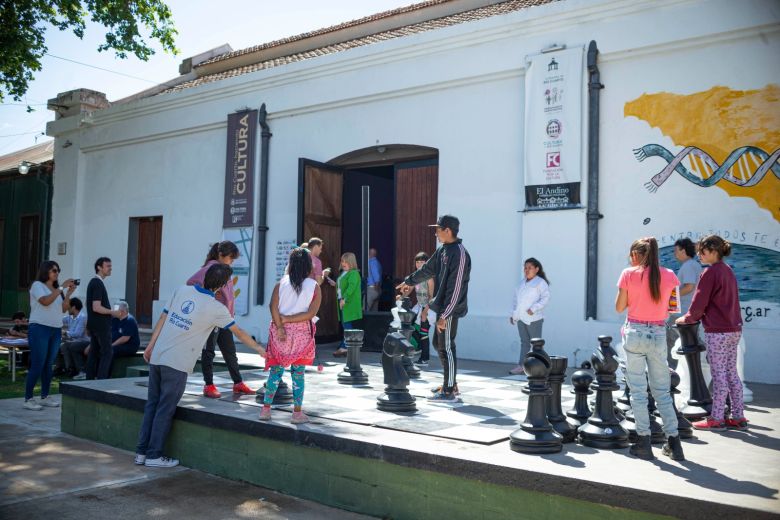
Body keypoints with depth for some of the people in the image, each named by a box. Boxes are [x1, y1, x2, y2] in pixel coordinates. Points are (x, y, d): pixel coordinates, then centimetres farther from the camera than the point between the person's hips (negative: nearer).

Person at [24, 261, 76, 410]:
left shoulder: (58, 289, 16)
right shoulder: (37, 285, -2)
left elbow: (64, 309, 8)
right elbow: (45, 301, -19)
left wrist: (69, 293, -3)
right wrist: (62, 288, -19)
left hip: (56, 330, 6)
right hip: (39, 329, -6)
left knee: (48, 365, 8)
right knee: (37, 365, -8)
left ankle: (44, 397, 14)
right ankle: (28, 399, -4)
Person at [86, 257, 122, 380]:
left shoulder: (93, 282, 15)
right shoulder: (98, 284, -17)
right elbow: (96, 308, -23)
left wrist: (110, 311, 17)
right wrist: (112, 312, -12)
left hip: (94, 324, 10)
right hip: (101, 325, -10)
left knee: (94, 352, 11)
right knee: (107, 352, -7)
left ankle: (90, 379, 14)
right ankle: (101, 380, -9)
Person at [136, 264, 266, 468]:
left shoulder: (181, 290, 5)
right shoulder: (217, 308, -7)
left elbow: (162, 319, 9)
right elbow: (239, 333, 2)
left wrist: (150, 345, 17)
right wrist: (259, 348, 15)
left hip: (157, 357, 5)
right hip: (177, 364, -5)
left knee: (152, 404, 13)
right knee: (166, 409, 4)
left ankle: (141, 452, 20)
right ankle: (154, 455, 10)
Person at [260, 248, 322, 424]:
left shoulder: (282, 282, 2)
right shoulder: (314, 286, -2)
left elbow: (273, 306, -10)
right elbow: (311, 313, -11)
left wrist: (280, 326, -10)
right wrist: (288, 320, -9)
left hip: (281, 332, 1)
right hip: (302, 333, -1)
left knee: (276, 370, 11)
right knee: (298, 373, 6)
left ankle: (266, 409, 12)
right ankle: (297, 413, 11)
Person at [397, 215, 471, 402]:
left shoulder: (459, 254, -19)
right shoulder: (443, 250, 9)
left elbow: (455, 289, -22)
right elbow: (427, 269, 27)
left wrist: (444, 315, -23)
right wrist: (409, 281, 40)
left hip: (450, 310, -9)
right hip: (442, 307, 9)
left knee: (447, 347, -3)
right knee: (439, 344, 17)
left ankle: (449, 392, 5)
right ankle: (450, 383, 29)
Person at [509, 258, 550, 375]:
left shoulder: (541, 282, -6)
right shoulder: (522, 283, 15)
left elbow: (545, 297, -15)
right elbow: (516, 298, 19)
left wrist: (533, 309, -23)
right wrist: (513, 313, 13)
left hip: (533, 318, -6)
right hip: (521, 318, 6)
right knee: (524, 342, 7)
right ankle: (521, 366, 6)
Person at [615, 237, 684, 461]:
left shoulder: (629, 274, -6)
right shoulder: (669, 275, 1)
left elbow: (619, 308, -3)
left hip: (635, 333, -3)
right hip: (659, 335, 3)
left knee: (638, 390, 4)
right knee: (662, 390, 13)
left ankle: (644, 442, 5)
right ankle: (673, 441, 14)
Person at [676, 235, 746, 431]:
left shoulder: (710, 272, -13)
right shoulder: (728, 271, 14)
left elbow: (699, 303, -11)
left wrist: (686, 319, 6)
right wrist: (695, 317, 20)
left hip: (717, 331, -8)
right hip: (734, 329, 9)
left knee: (718, 374, -3)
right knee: (731, 373, 12)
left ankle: (716, 419, 3)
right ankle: (738, 417, 16)